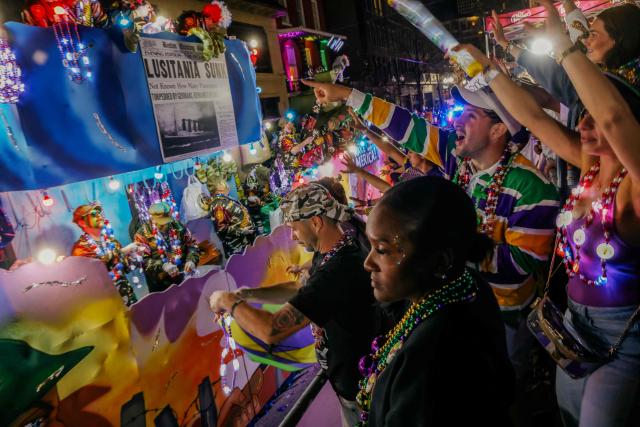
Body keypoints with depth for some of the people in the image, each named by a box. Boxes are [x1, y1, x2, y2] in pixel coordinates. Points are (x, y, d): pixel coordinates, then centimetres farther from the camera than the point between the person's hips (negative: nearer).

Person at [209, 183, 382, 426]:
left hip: (355, 383, -8)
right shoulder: (339, 250, -4)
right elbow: (299, 290, 9)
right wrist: (247, 294, -3)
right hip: (351, 371, 8)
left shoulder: (338, 271, -36)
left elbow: (272, 331, -35)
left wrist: (228, 302, -19)